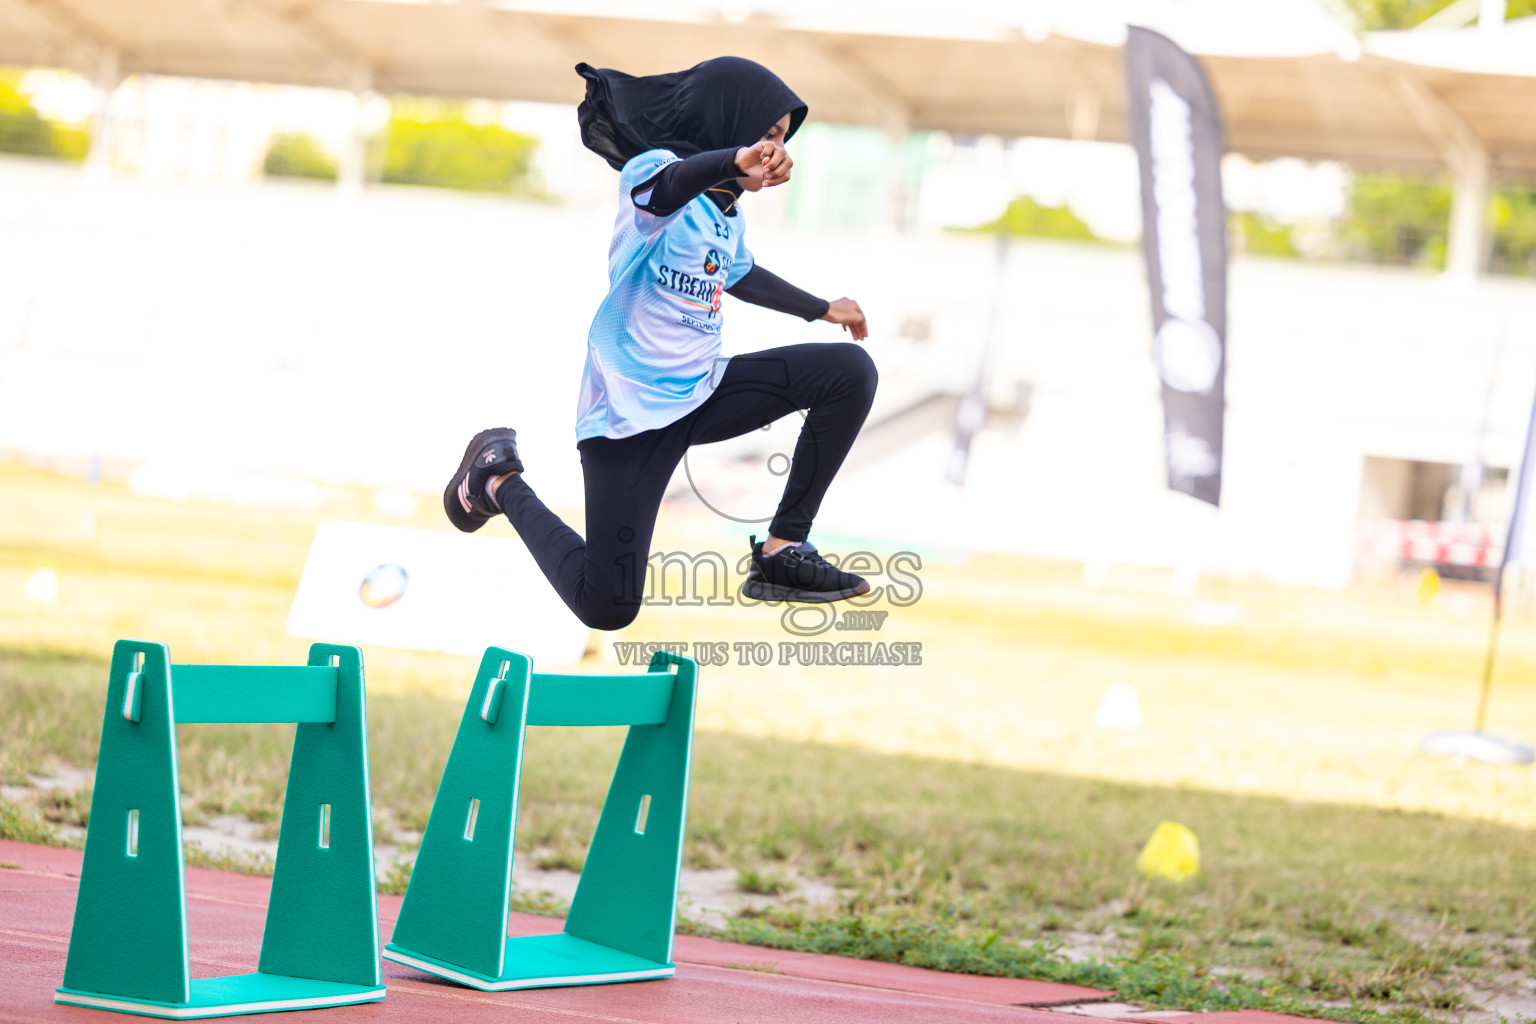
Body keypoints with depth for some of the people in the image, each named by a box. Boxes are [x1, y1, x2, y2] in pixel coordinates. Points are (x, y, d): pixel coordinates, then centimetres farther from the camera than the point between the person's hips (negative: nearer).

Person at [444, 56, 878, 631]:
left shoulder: (724, 208, 11)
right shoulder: (655, 167, -15)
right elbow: (662, 187, -43)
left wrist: (820, 309, 40)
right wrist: (734, 162, -64)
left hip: (699, 393, 8)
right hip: (631, 407, -8)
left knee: (851, 371, -5)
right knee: (606, 608, -9)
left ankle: (782, 552, -2)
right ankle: (498, 477, 17)